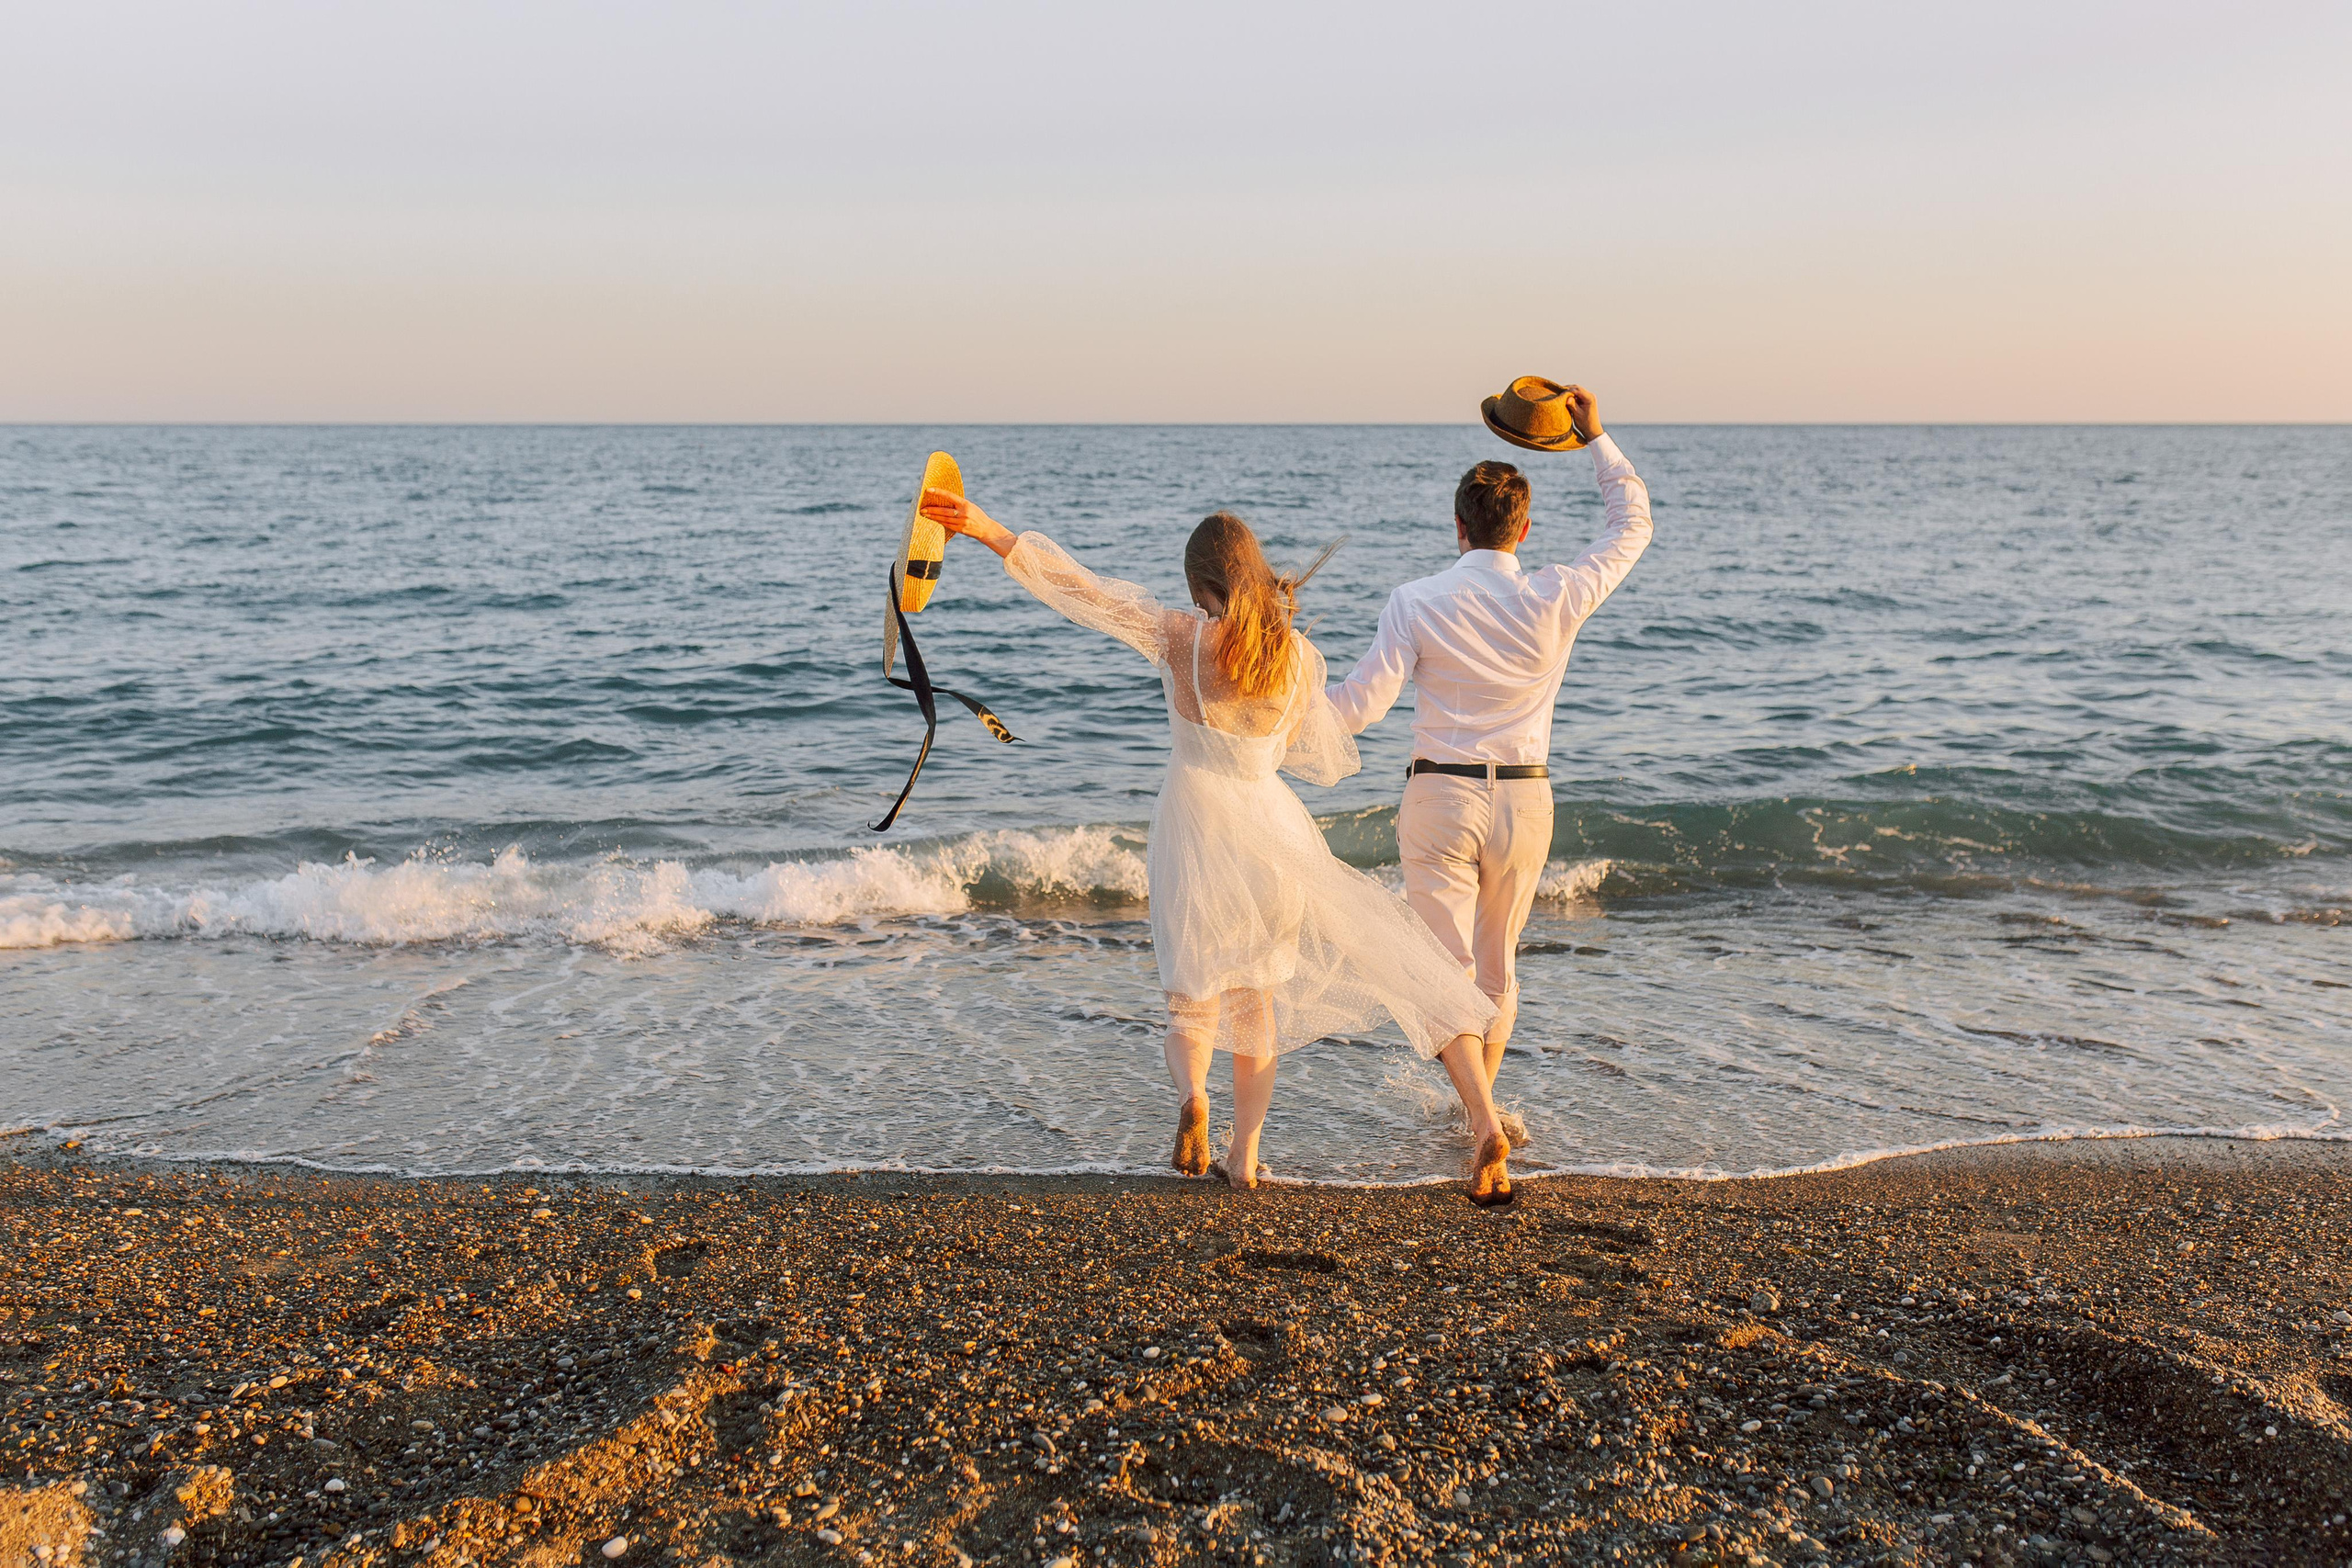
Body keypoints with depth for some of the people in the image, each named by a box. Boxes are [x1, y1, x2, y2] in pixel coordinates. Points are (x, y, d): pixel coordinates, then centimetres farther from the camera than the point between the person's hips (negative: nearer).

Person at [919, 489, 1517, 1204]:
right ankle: (1245, 1155, 14)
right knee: (1256, 994, 17)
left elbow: (1082, 587, -14)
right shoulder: (1299, 653, -1)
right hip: (1271, 821, 3)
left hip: (1196, 817, -3)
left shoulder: (1179, 635, -10)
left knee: (1193, 995, 12)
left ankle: (1191, 1092, -19)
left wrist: (988, 529, -14)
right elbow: (1329, 761, 7)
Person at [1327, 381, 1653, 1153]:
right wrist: (1597, 438, 16)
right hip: (1526, 798, 3)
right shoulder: (1556, 599, -6)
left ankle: (1482, 1125, -14)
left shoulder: (1416, 603, -11)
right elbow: (1633, 523, 10)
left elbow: (1360, 704, -13)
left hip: (1441, 796, -3)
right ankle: (1480, 1105, 37)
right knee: (1498, 963, 20)